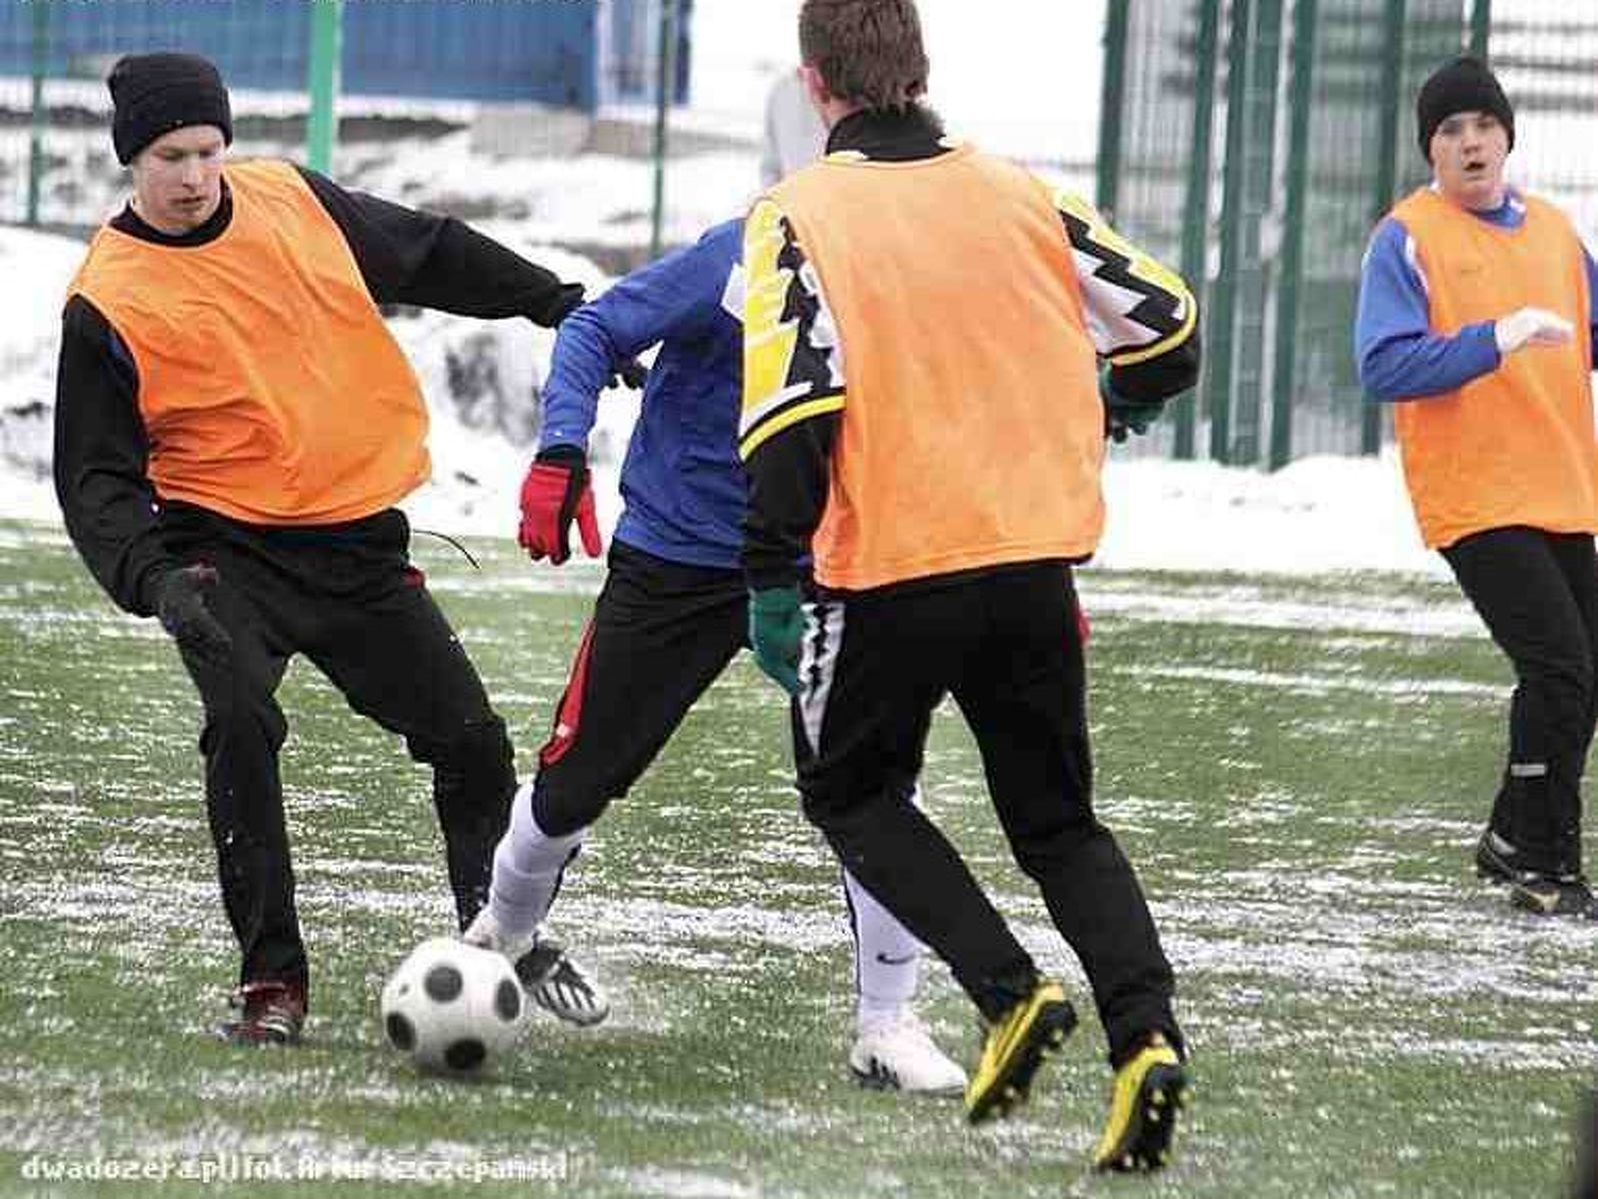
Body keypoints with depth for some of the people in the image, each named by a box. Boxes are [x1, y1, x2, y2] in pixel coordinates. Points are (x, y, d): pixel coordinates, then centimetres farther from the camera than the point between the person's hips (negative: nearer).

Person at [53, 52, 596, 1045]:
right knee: (243, 729, -28)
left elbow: (432, 254, 17)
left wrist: (561, 306, 19)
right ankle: (272, 980, -19)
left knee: (472, 743, 5)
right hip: (228, 551, -4)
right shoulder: (108, 302, -10)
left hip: (360, 541, 4)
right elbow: (97, 476, -9)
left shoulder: (292, 202, 1)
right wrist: (155, 579, -25)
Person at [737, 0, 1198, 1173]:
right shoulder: (1016, 192, 6)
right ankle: (1146, 1033, -8)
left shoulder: (800, 217, -6)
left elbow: (794, 400, -16)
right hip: (1036, 556, 4)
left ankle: (1010, 992, -1)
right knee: (1059, 823, 16)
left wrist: (773, 580, -11)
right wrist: (1093, 413, 32)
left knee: (853, 792, 19)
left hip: (889, 566, -4)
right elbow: (1164, 320, 11)